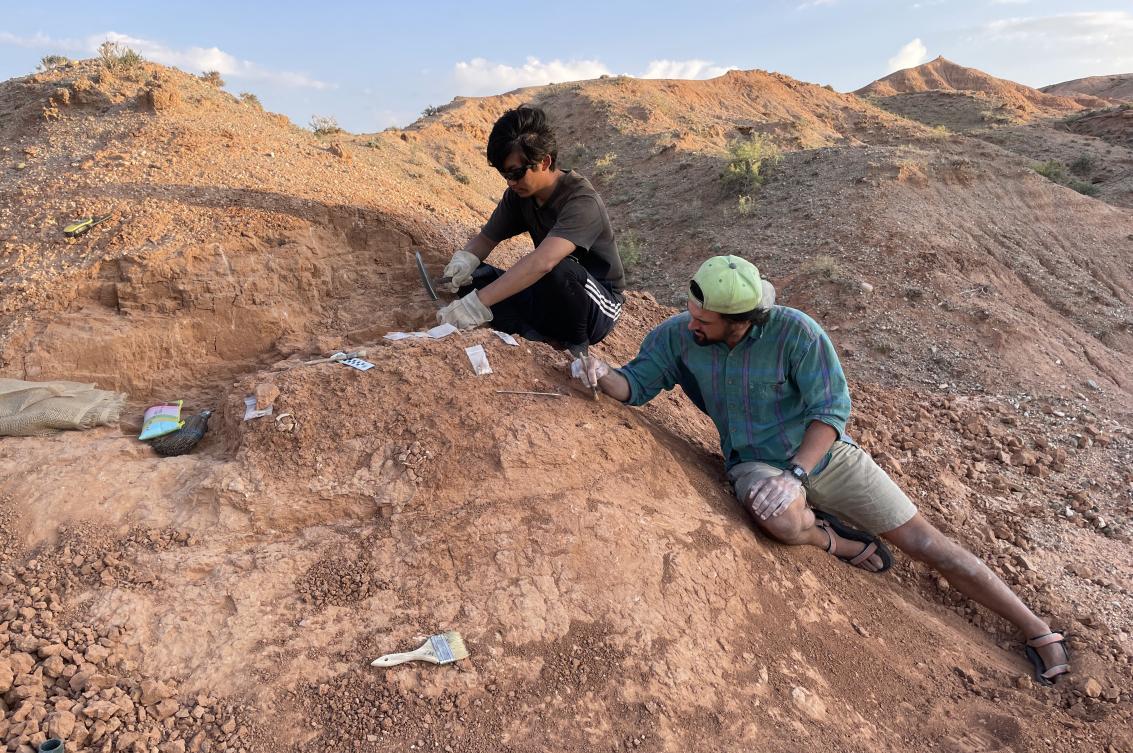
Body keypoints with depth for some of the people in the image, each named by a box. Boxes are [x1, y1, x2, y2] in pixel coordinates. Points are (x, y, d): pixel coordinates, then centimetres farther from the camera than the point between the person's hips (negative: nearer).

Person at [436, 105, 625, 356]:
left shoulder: (582, 201, -27)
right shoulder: (519, 194, -3)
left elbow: (542, 261, -42)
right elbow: (485, 238, 7)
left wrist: (478, 303, -47)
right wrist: (464, 260, -18)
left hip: (599, 308, -6)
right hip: (551, 298, 7)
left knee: (558, 269, -39)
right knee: (471, 276, -9)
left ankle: (576, 347, -15)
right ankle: (534, 335, -20)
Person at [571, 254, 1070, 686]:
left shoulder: (795, 332, -21)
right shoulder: (677, 337, -11)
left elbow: (831, 410, -20)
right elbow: (635, 384, -6)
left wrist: (795, 474, -31)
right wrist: (600, 374, -28)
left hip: (822, 454, -1)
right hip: (755, 464, 1)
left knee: (922, 540, 2)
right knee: (781, 519, -36)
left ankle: (1037, 631, 22)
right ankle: (842, 545, 1)